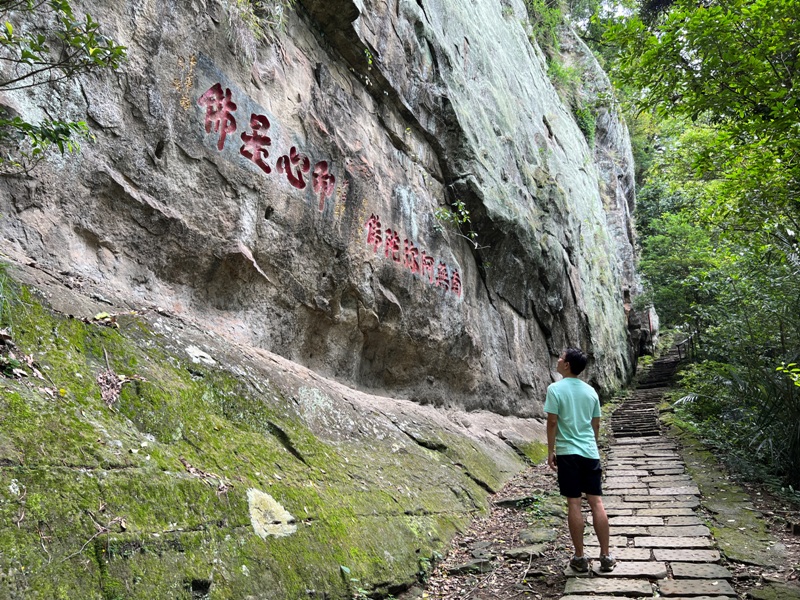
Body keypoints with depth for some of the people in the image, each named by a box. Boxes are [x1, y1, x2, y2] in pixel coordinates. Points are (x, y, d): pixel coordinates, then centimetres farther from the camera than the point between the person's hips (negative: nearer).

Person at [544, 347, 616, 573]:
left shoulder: (555, 389, -10)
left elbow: (552, 422, -11)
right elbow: (596, 424, 12)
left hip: (568, 453, -4)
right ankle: (606, 556, 14)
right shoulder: (590, 390, 6)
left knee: (574, 504, 2)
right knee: (596, 502, 8)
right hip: (590, 452, 4)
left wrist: (550, 451, -3)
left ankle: (580, 557, 10)